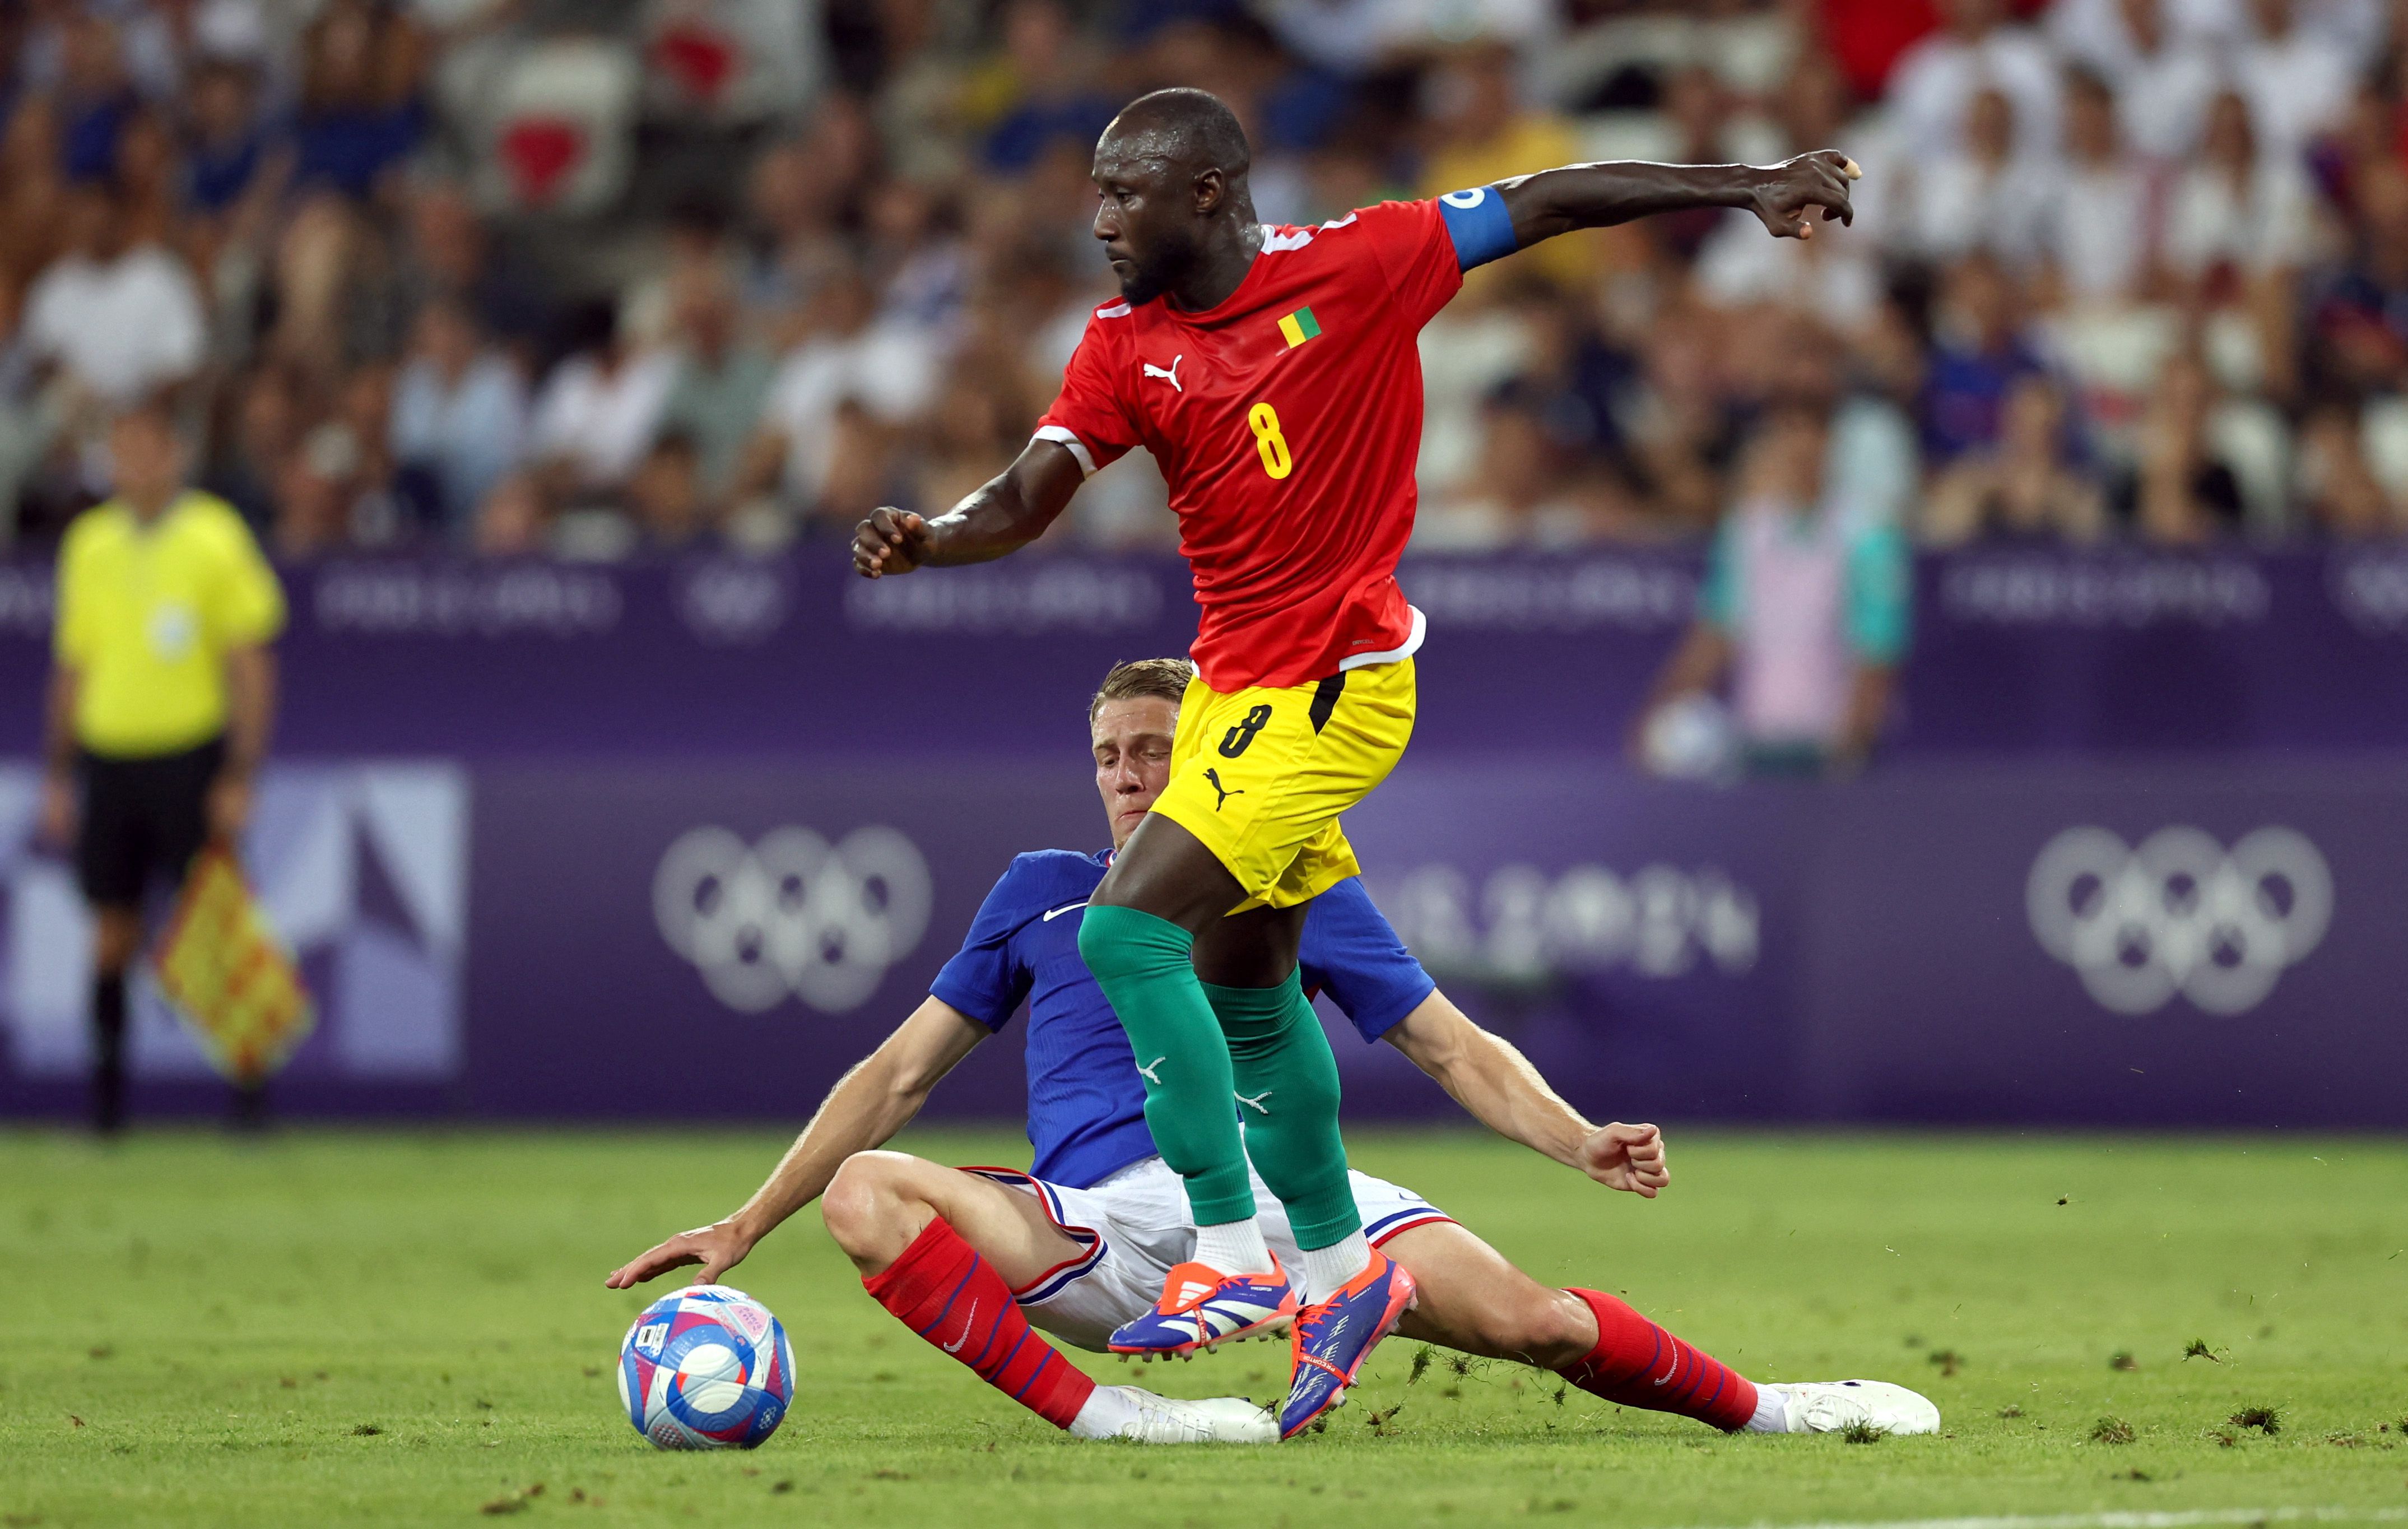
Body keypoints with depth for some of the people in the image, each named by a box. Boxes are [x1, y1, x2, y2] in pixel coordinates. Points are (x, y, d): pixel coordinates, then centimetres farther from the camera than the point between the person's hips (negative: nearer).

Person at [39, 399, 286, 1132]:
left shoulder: (215, 537, -3)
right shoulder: (89, 543, 9)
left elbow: (250, 664, -3)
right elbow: (72, 665, 15)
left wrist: (239, 776, -9)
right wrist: (59, 777, 12)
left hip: (192, 757, -3)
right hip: (109, 757, 3)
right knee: (112, 929, 3)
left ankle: (248, 1086, 1)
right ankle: (107, 1093, 9)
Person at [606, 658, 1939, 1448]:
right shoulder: (1040, 894, 23)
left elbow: (1458, 1050, 15)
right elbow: (898, 1077, 24)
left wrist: (1579, 1143, -5)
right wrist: (743, 1231, 17)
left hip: (1272, 1182, -2)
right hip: (1094, 1231, 2)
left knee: (1526, 1320, -24)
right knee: (866, 1193, -27)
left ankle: (1763, 1410, -1)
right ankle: (1089, 1414, -38)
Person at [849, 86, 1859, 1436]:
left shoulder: (1356, 269, -14)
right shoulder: (1126, 345, 0)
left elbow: (1548, 205, -7)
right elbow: (1030, 498, -5)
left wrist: (1752, 189, -6)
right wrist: (928, 541, -26)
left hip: (1335, 689, -7)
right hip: (1231, 682, 7)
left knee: (1131, 929, -18)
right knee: (1248, 997, 16)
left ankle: (1234, 1260, -14)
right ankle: (1339, 1275, 32)